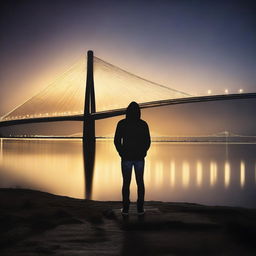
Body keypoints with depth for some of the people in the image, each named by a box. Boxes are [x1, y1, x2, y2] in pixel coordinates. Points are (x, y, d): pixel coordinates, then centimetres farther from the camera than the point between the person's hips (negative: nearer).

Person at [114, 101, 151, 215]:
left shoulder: (121, 123, -5)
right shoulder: (143, 124, -2)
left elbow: (117, 141, -4)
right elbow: (147, 142, -1)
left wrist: (122, 153, 8)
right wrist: (142, 153, 11)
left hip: (126, 158, -1)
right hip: (140, 158, 1)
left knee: (126, 183, 8)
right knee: (140, 182, 11)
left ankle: (125, 209, 8)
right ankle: (140, 208, 11)